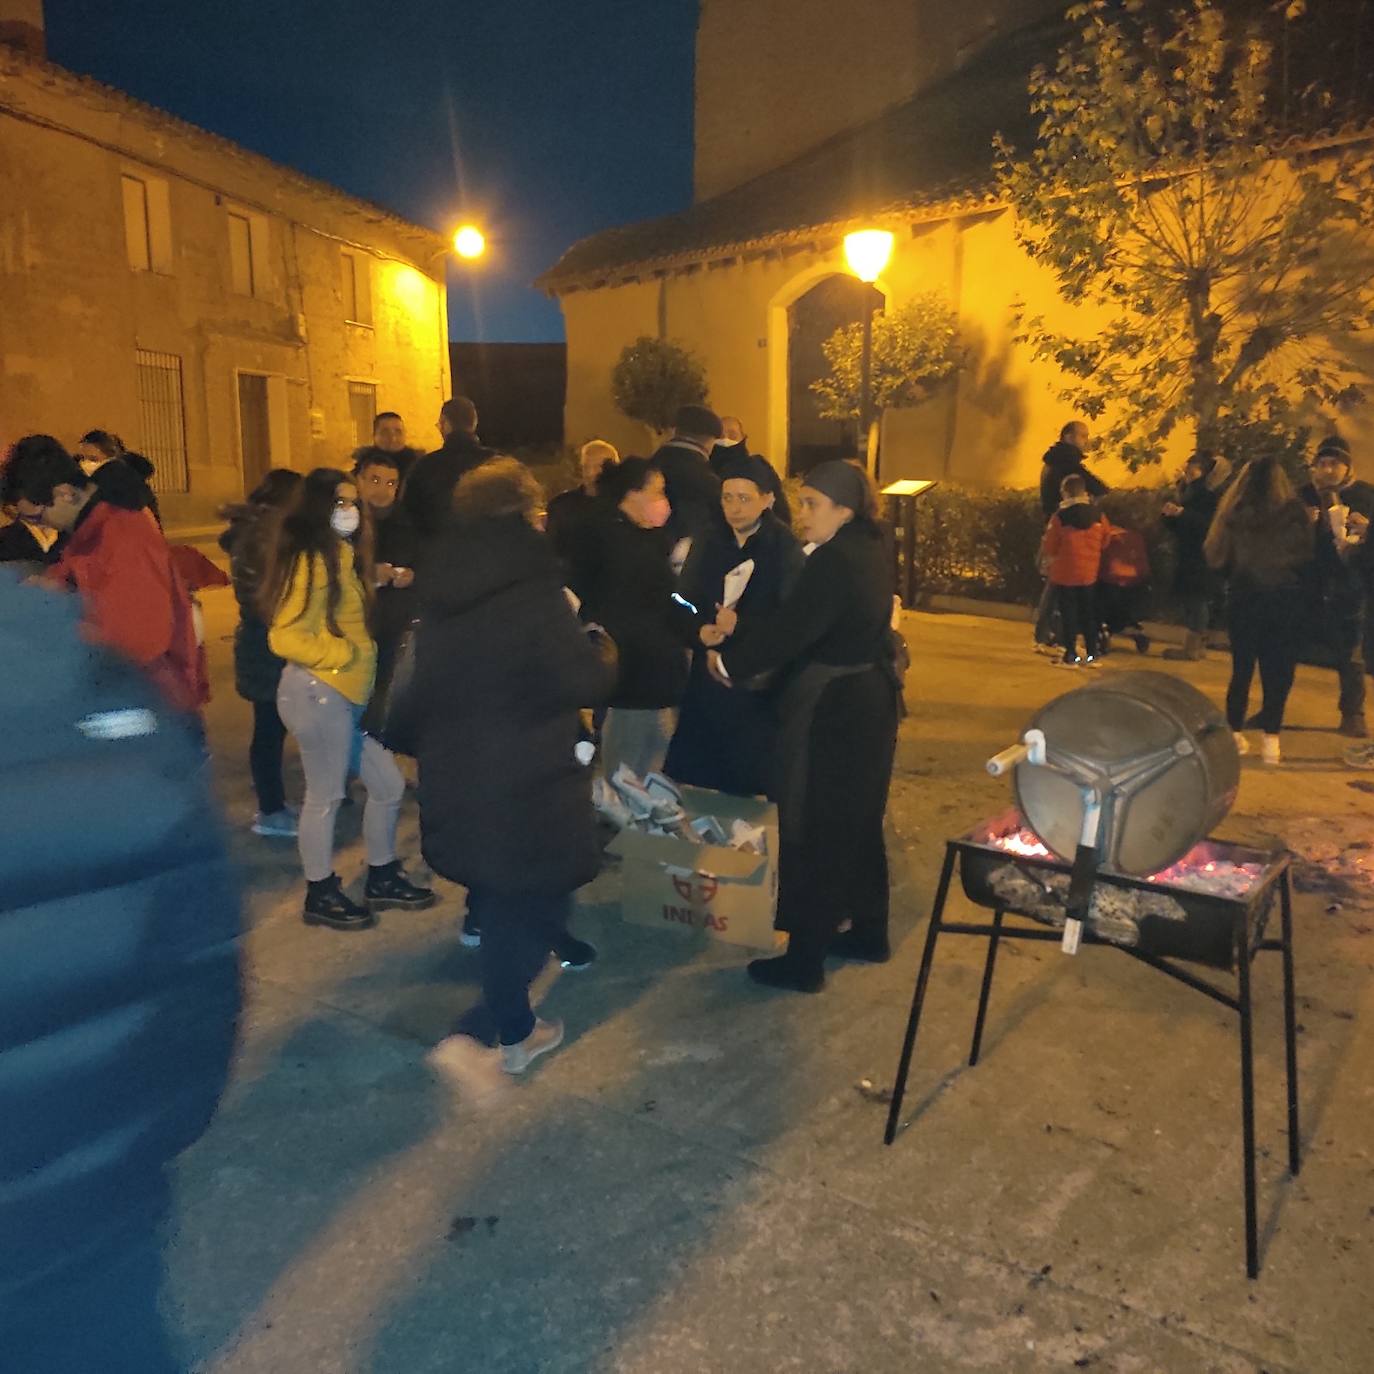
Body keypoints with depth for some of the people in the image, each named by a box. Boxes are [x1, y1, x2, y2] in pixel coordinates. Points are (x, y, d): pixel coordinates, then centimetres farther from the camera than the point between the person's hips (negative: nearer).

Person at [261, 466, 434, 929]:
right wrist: (345, 654, -15)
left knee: (388, 785, 14)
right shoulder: (311, 560, -15)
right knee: (325, 796, 2)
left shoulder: (342, 556, 16)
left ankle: (382, 878, 29)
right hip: (318, 692, -10)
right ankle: (320, 894, 19)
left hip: (349, 692, 10)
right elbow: (286, 638, -21)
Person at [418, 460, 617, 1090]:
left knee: (501, 902, 21)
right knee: (536, 910, 9)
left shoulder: (440, 590, 3)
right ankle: (478, 1034, 3)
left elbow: (429, 685, 12)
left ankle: (515, 1029, 34)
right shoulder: (532, 591, -19)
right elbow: (584, 680, -15)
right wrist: (603, 653, 5)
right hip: (528, 784, -7)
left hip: (456, 781, 7)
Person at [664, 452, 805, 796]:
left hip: (761, 686, -5)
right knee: (703, 782, 8)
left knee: (755, 782, 1)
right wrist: (700, 631, -9)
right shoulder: (713, 546, 10)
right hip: (709, 681, 5)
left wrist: (741, 625, -22)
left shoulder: (786, 548, -7)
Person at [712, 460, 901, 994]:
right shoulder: (871, 551, 8)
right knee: (858, 821, 20)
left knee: (815, 832, 0)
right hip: (870, 699, 10)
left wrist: (728, 659, -11)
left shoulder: (834, 561, -22)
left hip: (831, 710, -10)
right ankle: (868, 932, 35)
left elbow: (790, 629, -25)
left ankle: (804, 961, 12)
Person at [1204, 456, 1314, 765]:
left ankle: (1235, 733, 16)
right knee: (1278, 670, 3)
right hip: (1284, 599, -2)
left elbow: (1217, 558, 2)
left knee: (1242, 668, 13)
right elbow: (1308, 558, 1)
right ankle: (1270, 740, -1)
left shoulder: (1235, 514, -2)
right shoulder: (1294, 513, -5)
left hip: (1243, 597, 2)